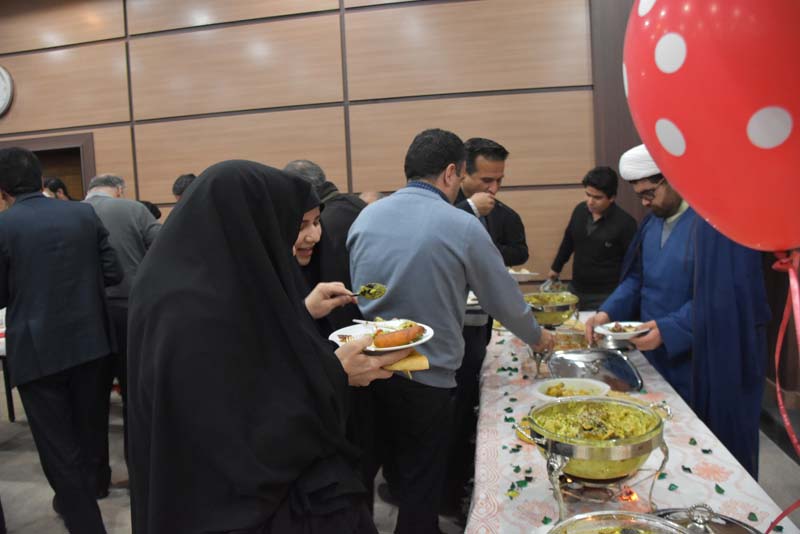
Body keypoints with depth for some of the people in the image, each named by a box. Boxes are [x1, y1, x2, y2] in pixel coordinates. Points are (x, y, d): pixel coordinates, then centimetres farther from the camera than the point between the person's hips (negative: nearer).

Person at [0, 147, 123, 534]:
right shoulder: (84, 214, -1)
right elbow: (113, 272, 0)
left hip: (37, 349, -4)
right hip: (88, 340, 5)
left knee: (57, 443, 8)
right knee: (83, 433, 22)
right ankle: (79, 499, 42)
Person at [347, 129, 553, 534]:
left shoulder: (366, 217, 0)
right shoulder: (463, 226, -11)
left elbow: (354, 290, 9)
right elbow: (505, 299, -2)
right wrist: (537, 338, 18)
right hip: (425, 379, -4)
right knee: (420, 487, 16)